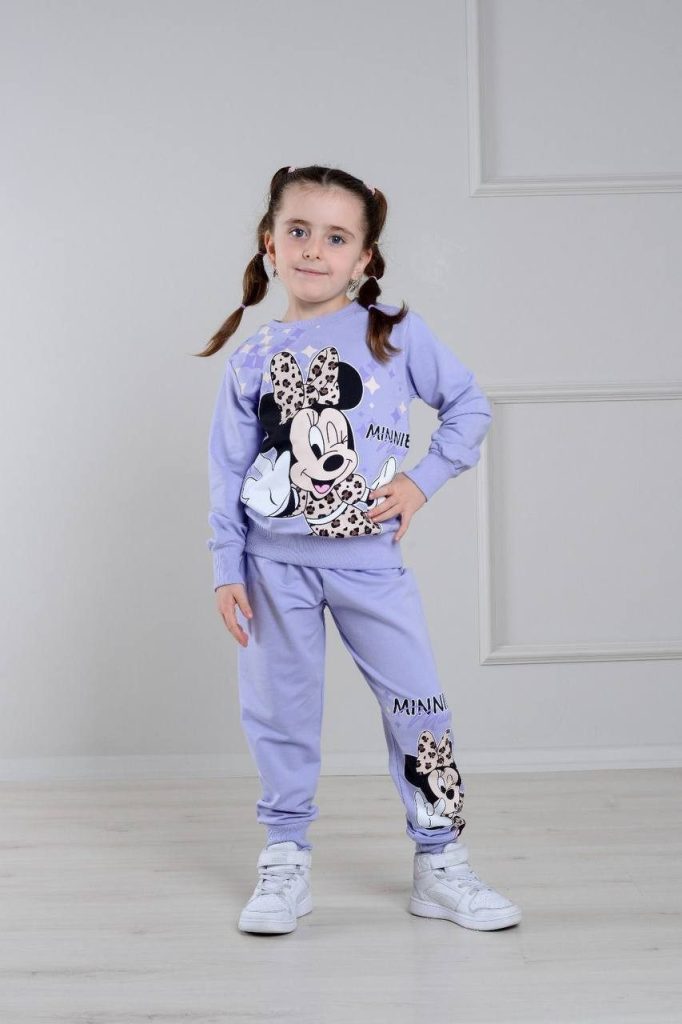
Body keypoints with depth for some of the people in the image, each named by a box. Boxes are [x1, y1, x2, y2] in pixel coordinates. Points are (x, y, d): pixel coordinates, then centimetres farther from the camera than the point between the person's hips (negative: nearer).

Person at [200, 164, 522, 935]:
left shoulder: (395, 335, -1)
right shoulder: (251, 358, 3)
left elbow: (469, 407, 7)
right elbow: (228, 472, 5)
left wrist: (424, 479, -5)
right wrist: (226, 570, 1)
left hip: (368, 559, -1)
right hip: (275, 562, 1)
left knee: (417, 704, 0)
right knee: (279, 713, 8)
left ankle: (440, 864, 15)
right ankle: (285, 863, 23)